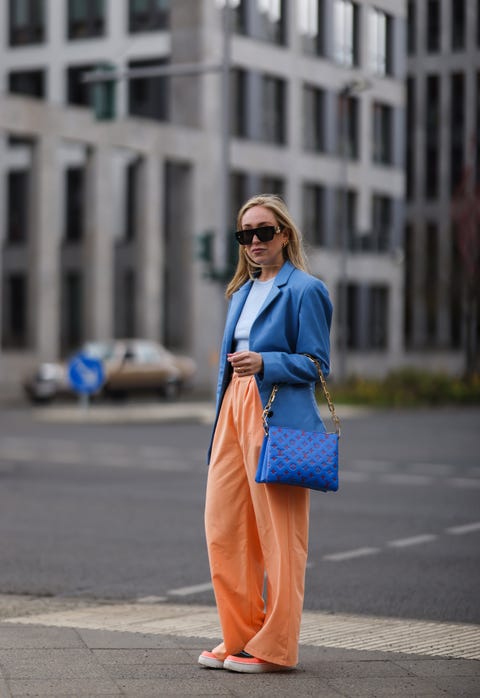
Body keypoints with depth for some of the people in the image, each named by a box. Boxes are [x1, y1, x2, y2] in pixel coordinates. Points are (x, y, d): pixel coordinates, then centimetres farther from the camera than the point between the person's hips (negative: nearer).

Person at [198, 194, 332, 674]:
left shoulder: (303, 289, -4)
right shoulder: (242, 291, 19)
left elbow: (316, 364, -7)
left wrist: (264, 363, -20)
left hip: (279, 415, -8)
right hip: (234, 410, 8)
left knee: (277, 532, -3)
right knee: (223, 525, 6)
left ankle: (275, 647, 5)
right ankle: (240, 637, 18)